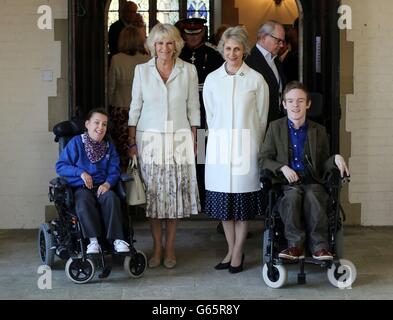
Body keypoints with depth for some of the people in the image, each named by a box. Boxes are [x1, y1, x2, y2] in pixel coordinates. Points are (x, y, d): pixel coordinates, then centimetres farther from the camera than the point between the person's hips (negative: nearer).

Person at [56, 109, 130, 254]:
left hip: (102, 187, 2)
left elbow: (114, 171, 7)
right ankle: (93, 240, -35)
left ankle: (117, 239, -33)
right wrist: (81, 172, -11)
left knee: (111, 198, -31)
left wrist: (108, 183, -15)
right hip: (80, 188, -2)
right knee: (84, 201, -36)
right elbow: (60, 166, 1)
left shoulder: (109, 147, 13)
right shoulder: (76, 142, 3)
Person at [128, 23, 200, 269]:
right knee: (153, 192, 1)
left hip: (179, 138, 0)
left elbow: (193, 108, 7)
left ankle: (170, 248, 13)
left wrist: (193, 140, 3)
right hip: (149, 138, 0)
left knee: (176, 192, 2)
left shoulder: (188, 70, 3)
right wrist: (132, 142, 3)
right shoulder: (142, 70, 3)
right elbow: (135, 108, 6)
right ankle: (157, 248, 12)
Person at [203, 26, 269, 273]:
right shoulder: (212, 79, 6)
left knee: (244, 199, 1)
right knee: (223, 199, 6)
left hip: (246, 145, -2)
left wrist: (253, 145, 6)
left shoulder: (256, 80, -1)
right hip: (219, 145, 2)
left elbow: (262, 117, 5)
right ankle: (231, 250, 19)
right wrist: (220, 139, 11)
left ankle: (238, 252, 13)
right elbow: (210, 115, 13)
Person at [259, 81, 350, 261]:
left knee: (313, 195, -34)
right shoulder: (275, 127, 12)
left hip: (312, 181, 1)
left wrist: (336, 158, -6)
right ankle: (295, 244, -29)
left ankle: (319, 247, -33)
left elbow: (323, 164, 17)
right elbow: (264, 159, 7)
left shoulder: (319, 131, 15)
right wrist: (282, 168, -13)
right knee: (293, 195, -35)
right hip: (286, 183, -1)